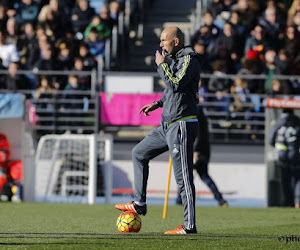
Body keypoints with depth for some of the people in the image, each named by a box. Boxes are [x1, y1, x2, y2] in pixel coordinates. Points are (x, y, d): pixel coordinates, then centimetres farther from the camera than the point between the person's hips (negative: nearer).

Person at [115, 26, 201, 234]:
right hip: (167, 125, 10)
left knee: (183, 177, -9)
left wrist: (161, 65, -14)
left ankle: (189, 226, -7)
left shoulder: (189, 59, -12)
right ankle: (139, 204, 26)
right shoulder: (174, 59, 16)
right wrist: (158, 103, 17)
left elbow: (176, 84, -26)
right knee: (139, 154, 19)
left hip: (182, 125, -10)